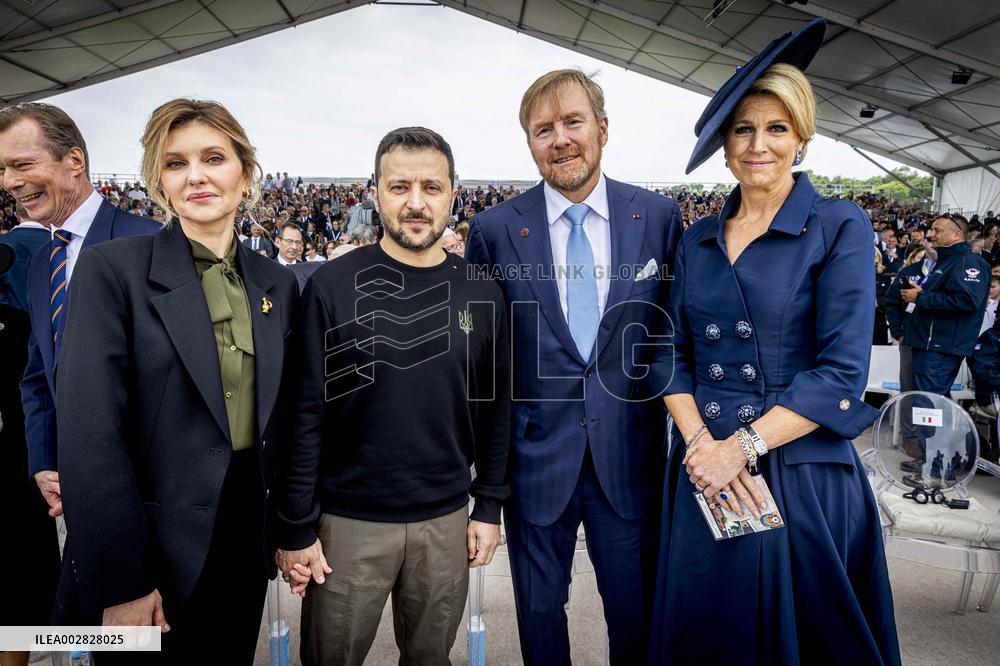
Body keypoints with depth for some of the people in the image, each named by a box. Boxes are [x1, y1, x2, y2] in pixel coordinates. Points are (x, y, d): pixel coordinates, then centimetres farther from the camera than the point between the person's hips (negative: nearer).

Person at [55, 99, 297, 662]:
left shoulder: (278, 283, 4)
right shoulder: (113, 270, -10)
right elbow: (90, 433, -15)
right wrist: (119, 581, -16)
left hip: (249, 533, 4)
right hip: (155, 547, -4)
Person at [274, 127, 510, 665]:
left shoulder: (480, 293, -1)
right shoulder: (332, 286, -10)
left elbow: (495, 407, 4)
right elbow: (305, 413, -9)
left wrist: (489, 506, 4)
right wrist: (295, 527, -8)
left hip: (446, 520, 3)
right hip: (348, 521, -2)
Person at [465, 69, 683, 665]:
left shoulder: (660, 217, -2)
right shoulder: (494, 231, -5)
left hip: (630, 454, 1)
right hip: (536, 453, 0)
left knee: (638, 615, 16)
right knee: (540, 609, 19)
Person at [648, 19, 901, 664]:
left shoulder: (840, 226, -5)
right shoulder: (698, 240, 8)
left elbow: (842, 372, -12)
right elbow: (673, 354, 5)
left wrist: (741, 447, -17)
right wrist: (700, 440, -11)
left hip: (803, 476, -3)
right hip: (705, 476, 4)